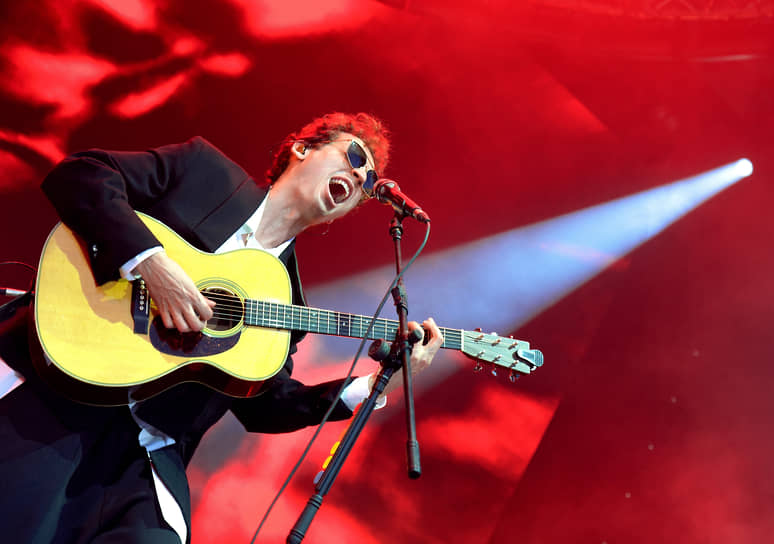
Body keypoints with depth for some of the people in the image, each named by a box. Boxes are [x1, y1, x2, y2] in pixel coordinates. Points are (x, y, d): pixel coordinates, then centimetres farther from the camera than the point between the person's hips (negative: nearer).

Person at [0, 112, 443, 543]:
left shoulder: (288, 297, 16)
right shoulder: (203, 167, 7)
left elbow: (264, 405, 14)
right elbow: (77, 173, -2)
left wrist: (376, 386, 5)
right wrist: (151, 261, -16)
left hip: (149, 449, 4)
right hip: (52, 396, -3)